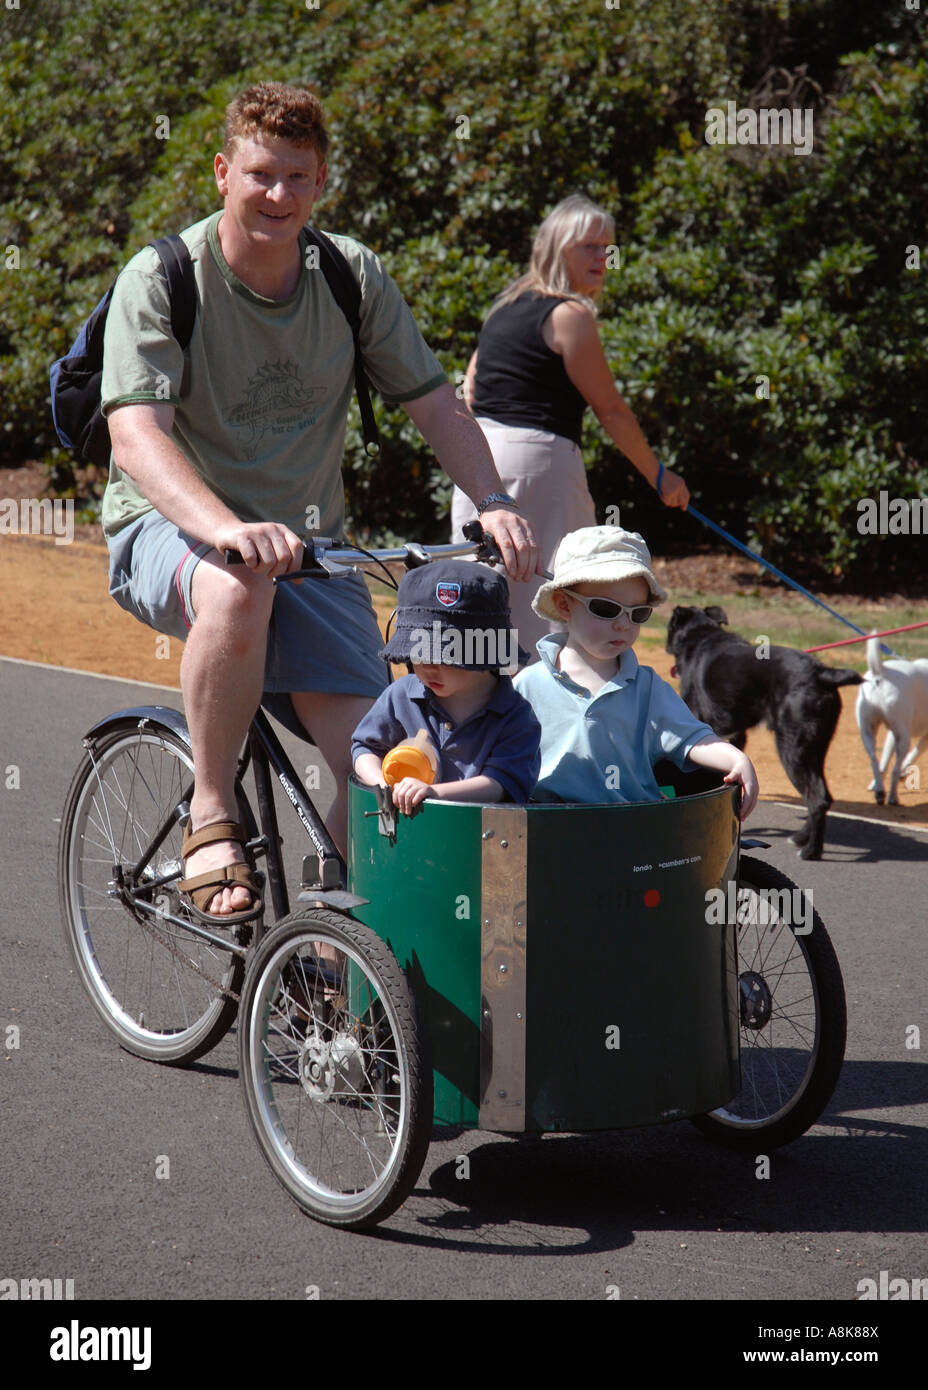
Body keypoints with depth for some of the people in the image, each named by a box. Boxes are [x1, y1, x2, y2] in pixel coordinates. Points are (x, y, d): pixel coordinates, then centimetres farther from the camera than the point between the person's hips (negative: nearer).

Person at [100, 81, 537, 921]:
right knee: (239, 589, -40)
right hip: (171, 532, -3)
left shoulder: (352, 276, -1)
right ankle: (212, 818, -21)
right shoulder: (161, 279, -13)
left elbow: (438, 409, 2)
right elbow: (138, 436, -26)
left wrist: (494, 502, -18)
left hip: (308, 542, 3)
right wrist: (230, 529, -44)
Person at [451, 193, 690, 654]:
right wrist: (659, 476, 3)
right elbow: (610, 409, -6)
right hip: (539, 458, -9)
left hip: (479, 455, 9)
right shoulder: (570, 315, -9)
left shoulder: (505, 306, 16)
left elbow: (469, 394, 18)